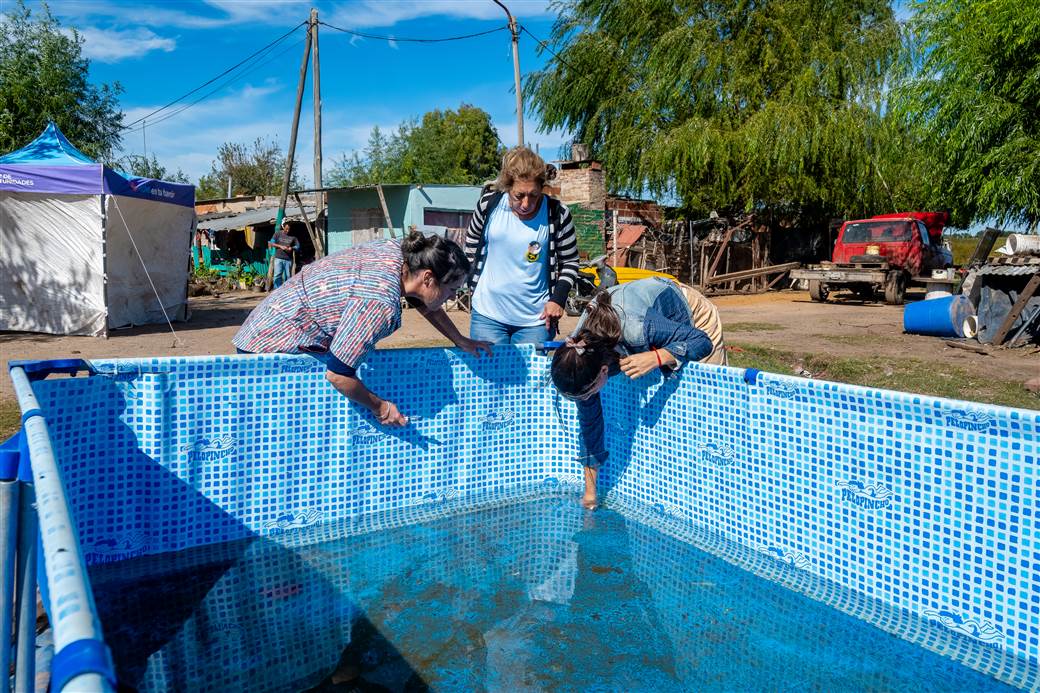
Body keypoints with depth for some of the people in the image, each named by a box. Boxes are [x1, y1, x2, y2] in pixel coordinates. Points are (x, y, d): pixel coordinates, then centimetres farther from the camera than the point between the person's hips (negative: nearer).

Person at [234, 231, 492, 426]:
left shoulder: (399, 251, -8)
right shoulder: (379, 304, -35)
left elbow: (425, 302, 13)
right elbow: (337, 375, -32)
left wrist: (460, 341, 15)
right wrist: (379, 407, -15)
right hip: (273, 347, -9)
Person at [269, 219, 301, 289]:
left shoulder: (293, 236, 5)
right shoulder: (278, 233, 5)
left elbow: (298, 246, 7)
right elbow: (271, 243, 4)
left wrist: (292, 248, -15)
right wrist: (280, 246, -11)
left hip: (288, 259, 1)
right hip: (278, 258, -1)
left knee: (288, 276, 3)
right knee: (277, 275, -7)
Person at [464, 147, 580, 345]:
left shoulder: (557, 214, -9)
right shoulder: (489, 203, -5)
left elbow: (570, 262, 2)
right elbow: (472, 243, 13)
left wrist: (558, 299, -9)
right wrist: (473, 283, 12)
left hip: (536, 319, -1)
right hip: (487, 315, 1)